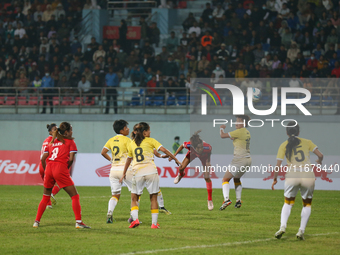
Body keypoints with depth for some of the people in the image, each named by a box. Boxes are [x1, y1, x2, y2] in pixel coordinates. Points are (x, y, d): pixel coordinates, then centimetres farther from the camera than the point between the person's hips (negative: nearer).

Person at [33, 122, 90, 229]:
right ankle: (78, 222, -7)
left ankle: (36, 222, 15)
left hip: (49, 168, 5)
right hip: (61, 170, -5)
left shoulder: (51, 142, 21)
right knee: (74, 196, 2)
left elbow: (43, 159, 16)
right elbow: (71, 159, -5)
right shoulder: (70, 142, 7)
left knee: (45, 197, 20)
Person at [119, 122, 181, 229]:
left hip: (138, 173, 2)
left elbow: (128, 160, 25)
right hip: (151, 171, -2)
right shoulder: (150, 141, 6)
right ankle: (154, 223, 4)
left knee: (134, 198, 12)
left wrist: (124, 173, 36)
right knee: (153, 197, 6)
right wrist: (176, 160, 6)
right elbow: (164, 150, -1)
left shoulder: (131, 144, 15)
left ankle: (135, 219, -9)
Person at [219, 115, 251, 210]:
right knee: (236, 179, 27)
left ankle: (226, 199, -24)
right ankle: (238, 200, 25)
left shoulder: (239, 132, -15)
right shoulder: (247, 132, 11)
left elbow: (222, 135, -11)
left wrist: (221, 128, 7)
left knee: (225, 179, -5)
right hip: (247, 160, 9)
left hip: (240, 160, -9)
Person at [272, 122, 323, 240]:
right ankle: (301, 230, 7)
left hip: (292, 176, 0)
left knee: (288, 203, 16)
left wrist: (275, 179, 14)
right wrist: (319, 161, 29)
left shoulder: (284, 145, 7)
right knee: (307, 204, 18)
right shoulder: (307, 142, 8)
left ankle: (283, 226, -5)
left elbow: (278, 164, 2)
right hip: (308, 176, 0)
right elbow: (320, 155, 6)